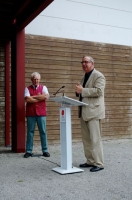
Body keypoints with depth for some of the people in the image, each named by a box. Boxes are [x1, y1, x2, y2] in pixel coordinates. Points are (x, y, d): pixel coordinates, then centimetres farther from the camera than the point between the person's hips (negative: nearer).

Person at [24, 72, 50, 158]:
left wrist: (33, 96, -6)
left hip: (41, 113, 0)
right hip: (30, 113, 0)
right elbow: (27, 99, -10)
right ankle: (29, 151, 11)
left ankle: (45, 150, 11)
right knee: (30, 132, 4)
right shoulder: (27, 89, 7)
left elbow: (46, 96, -10)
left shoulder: (43, 87, 10)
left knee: (43, 132, 3)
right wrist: (40, 98, -6)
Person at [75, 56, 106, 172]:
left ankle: (99, 164, 2)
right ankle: (90, 161, 21)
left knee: (95, 139, -6)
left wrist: (82, 90, -18)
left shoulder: (98, 76, -5)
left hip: (93, 111, -9)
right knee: (86, 139, 11)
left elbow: (98, 91, -18)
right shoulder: (84, 77, 21)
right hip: (84, 112, 9)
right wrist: (78, 90, 5)